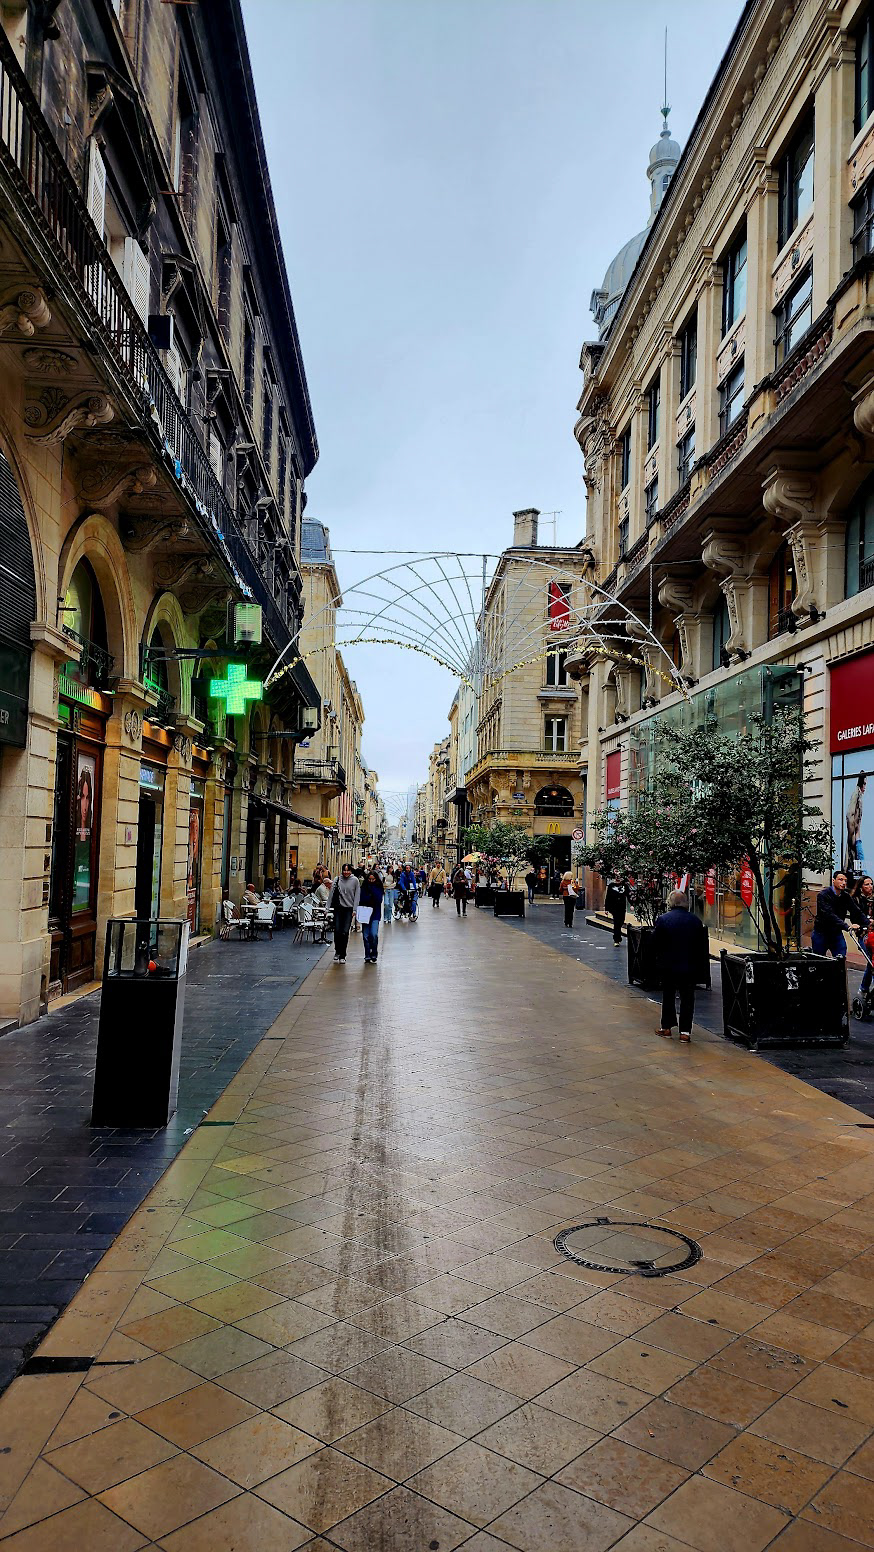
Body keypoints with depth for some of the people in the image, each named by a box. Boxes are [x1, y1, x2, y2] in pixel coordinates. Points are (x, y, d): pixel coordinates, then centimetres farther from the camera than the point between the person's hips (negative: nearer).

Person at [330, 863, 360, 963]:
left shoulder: (355, 880, -1)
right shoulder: (337, 879, 2)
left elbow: (357, 896, 1)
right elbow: (332, 893, 5)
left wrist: (354, 909, -4)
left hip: (349, 909, -1)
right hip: (338, 908, 1)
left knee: (345, 932, -5)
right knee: (337, 931, -1)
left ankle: (342, 956, 5)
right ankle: (337, 951, 23)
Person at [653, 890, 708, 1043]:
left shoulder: (663, 919, -11)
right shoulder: (696, 920, -4)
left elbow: (655, 942, -8)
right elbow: (702, 944, 2)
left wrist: (660, 958, 9)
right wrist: (697, 963, 13)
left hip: (668, 965, -1)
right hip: (690, 966, 1)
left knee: (668, 996, 14)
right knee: (687, 997, 7)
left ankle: (666, 1027, 20)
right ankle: (685, 1031, 5)